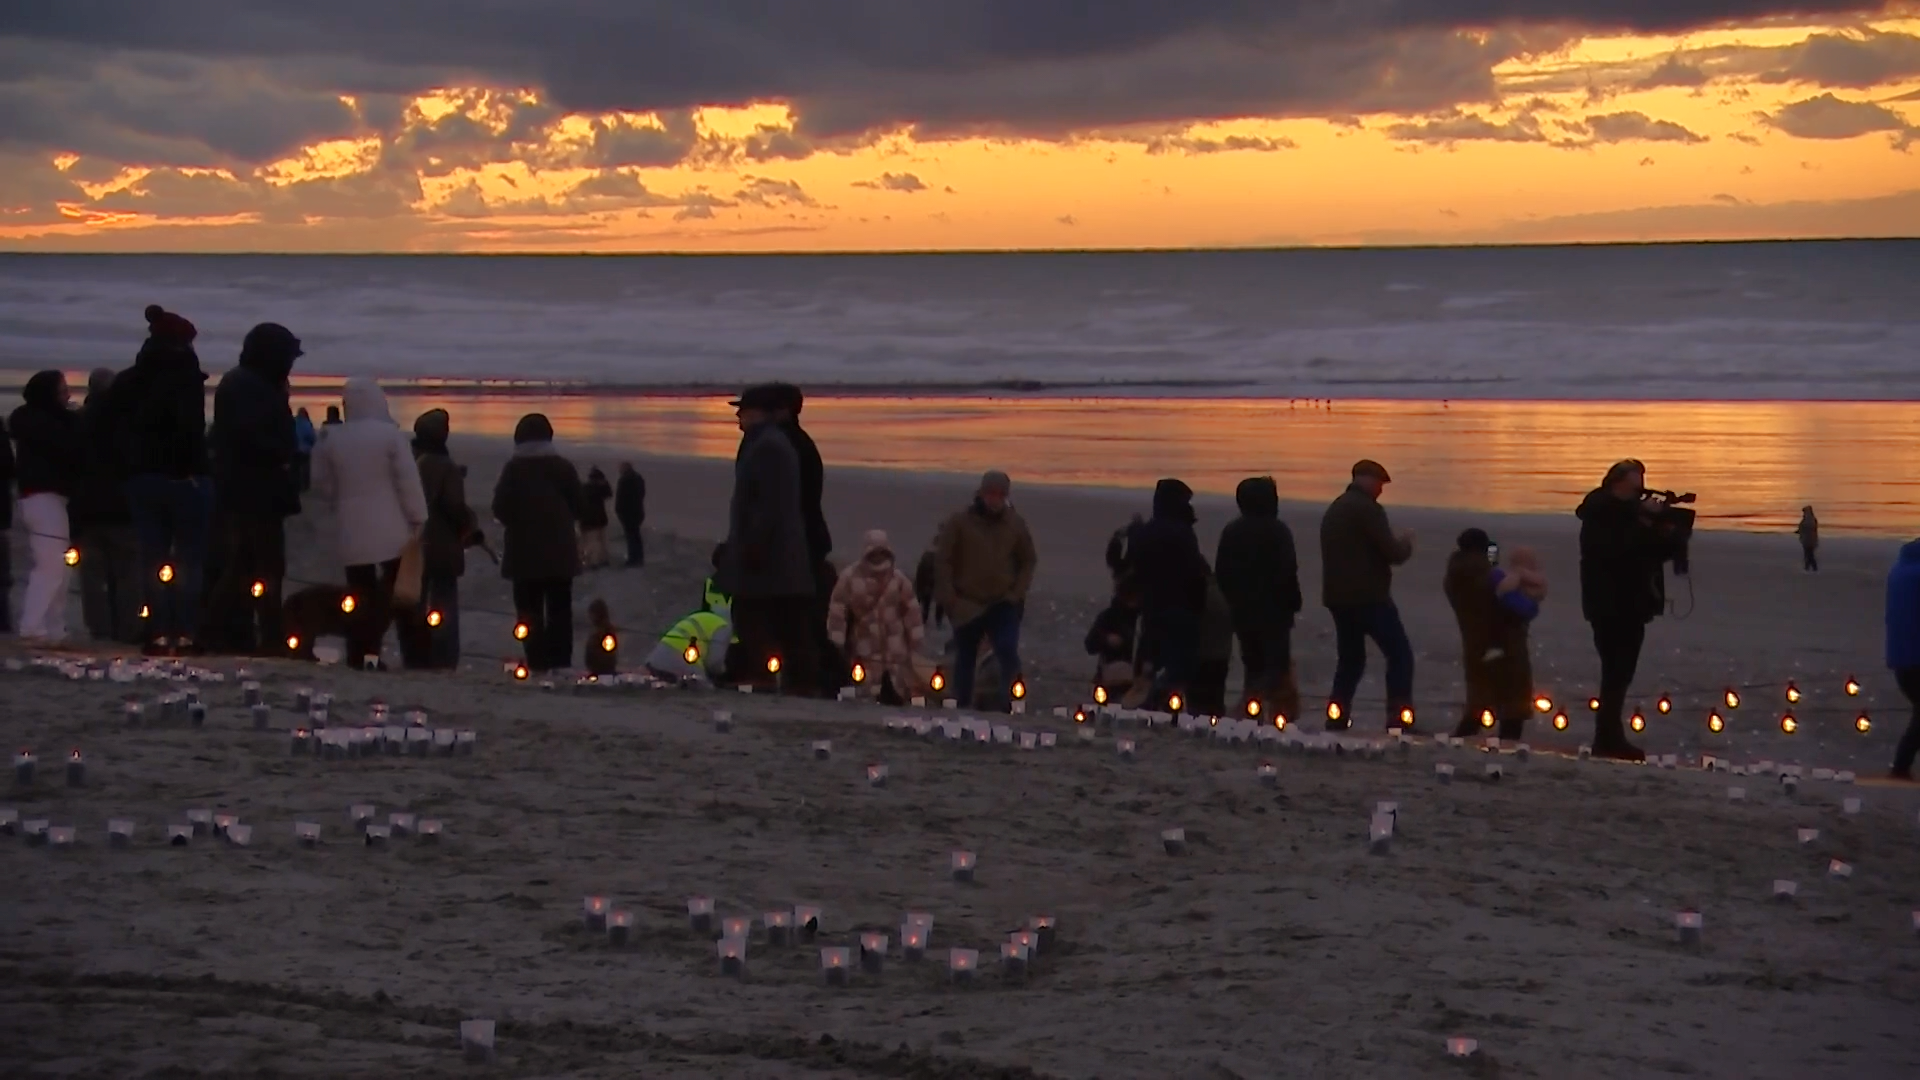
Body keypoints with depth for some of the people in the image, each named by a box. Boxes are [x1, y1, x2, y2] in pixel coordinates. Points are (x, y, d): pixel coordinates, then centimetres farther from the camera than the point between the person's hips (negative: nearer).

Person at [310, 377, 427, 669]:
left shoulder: (333, 439, 5)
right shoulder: (390, 434, -8)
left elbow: (321, 484, 12)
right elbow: (408, 480, -10)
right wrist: (418, 518, -5)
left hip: (351, 530, 4)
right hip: (390, 529, -4)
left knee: (359, 593, 8)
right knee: (393, 590, 4)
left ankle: (358, 652, 4)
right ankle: (369, 648, -7)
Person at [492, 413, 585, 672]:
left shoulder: (513, 468, -6)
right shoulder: (564, 467, -1)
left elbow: (500, 509, -10)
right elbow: (581, 507, 1)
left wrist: (516, 522, 10)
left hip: (524, 551, -2)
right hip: (560, 551, 2)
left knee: (529, 609, 4)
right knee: (559, 609, 9)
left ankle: (537, 662, -2)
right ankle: (560, 661, 4)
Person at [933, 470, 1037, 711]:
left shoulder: (1015, 524, 1)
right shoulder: (960, 523, -6)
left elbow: (1028, 561, 11)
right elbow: (942, 560, -4)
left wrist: (1017, 592, -1)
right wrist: (948, 598, -9)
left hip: (1003, 604, 0)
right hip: (966, 606, 0)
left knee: (1008, 653, -19)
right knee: (965, 660, 11)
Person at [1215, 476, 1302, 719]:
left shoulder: (1231, 532, 7)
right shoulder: (1278, 531, -10)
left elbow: (1221, 572, 10)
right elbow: (1288, 572, -13)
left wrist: (1231, 602, 16)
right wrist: (1293, 602, -3)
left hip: (1242, 610, 5)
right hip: (1274, 610, -5)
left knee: (1253, 664, 13)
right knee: (1277, 663, -5)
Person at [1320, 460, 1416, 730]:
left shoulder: (1334, 510, 18)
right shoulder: (1367, 508, -10)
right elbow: (1393, 553, -14)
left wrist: (1393, 544, 21)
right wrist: (1405, 543, 8)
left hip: (1338, 596, 9)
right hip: (1368, 596, -9)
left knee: (1350, 658, 17)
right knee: (1400, 654, -5)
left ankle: (1337, 718, 10)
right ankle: (1399, 718, -12)